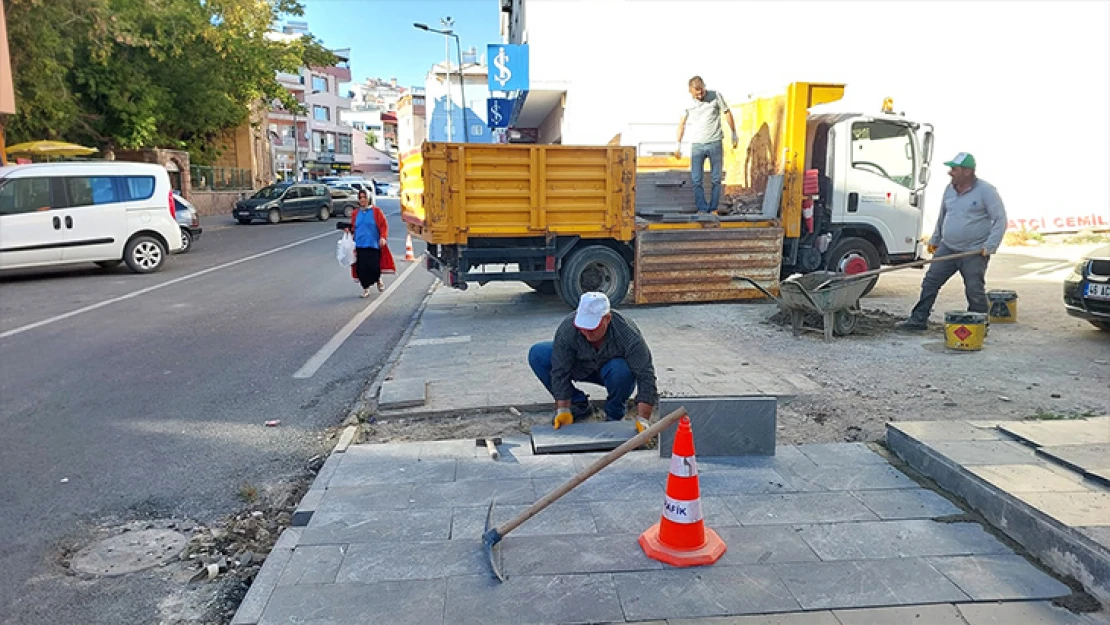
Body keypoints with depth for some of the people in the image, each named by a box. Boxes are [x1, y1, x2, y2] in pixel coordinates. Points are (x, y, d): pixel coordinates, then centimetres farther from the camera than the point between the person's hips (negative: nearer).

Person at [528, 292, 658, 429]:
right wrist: (563, 411, -29)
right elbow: (560, 373, -24)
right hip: (581, 368, 3)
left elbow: (645, 376, -34)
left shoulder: (629, 336, -35)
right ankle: (578, 404, -2)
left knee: (622, 370, -39)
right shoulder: (566, 330, -30)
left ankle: (614, 414, -6)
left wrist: (642, 420, -41)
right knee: (537, 354, -18)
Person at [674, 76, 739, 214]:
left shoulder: (716, 96, -4)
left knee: (716, 179, 3)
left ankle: (713, 209, 14)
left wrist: (734, 135, 9)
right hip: (697, 145, 1)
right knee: (696, 180, -4)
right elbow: (682, 123, 8)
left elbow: (727, 113, 6)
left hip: (715, 144, -1)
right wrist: (678, 145, 7)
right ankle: (702, 209, 6)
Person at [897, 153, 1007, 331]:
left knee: (975, 292, -2)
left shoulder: (986, 191, -10)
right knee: (930, 282, 3)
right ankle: (918, 320, 10)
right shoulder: (950, 189, 10)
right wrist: (934, 240, 24)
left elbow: (1000, 219, -10)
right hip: (947, 248, 6)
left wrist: (990, 246, -18)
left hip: (974, 253, -6)